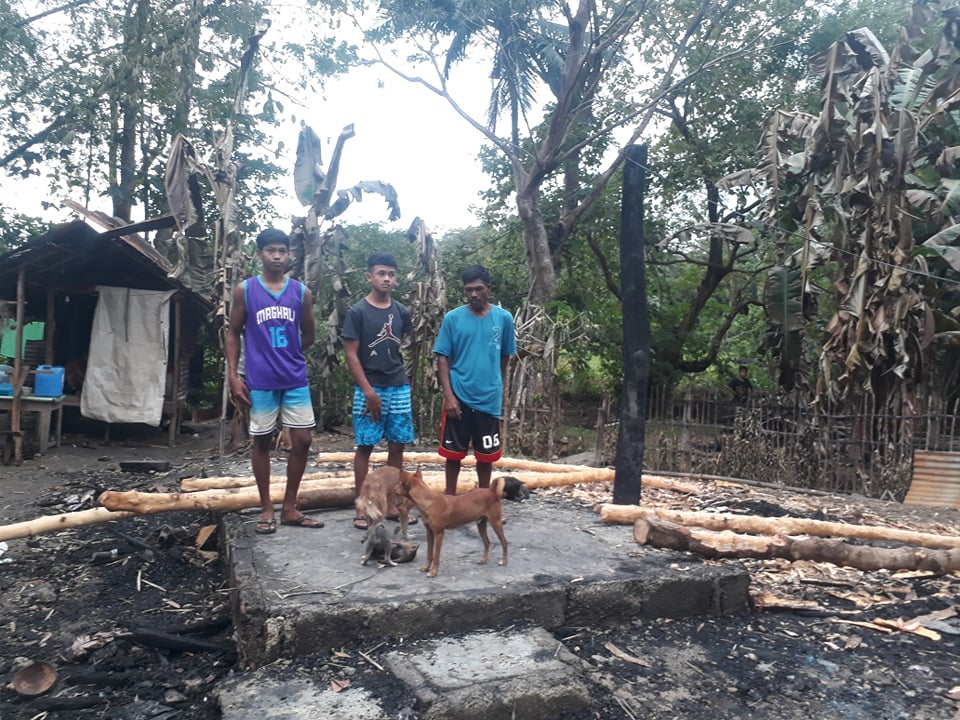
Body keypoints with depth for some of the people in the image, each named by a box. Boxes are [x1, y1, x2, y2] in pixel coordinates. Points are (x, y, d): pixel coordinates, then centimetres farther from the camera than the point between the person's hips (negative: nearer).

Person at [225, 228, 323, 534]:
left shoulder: (301, 292, 3)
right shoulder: (244, 290, -1)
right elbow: (233, 334, 3)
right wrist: (233, 375, -4)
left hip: (295, 380, 2)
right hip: (260, 381, -2)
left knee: (302, 440, 2)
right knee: (261, 441, 7)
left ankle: (289, 508, 16)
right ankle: (267, 509, 19)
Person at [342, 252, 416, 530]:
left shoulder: (401, 312, 7)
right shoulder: (357, 312, -7)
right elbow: (351, 355, -9)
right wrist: (368, 391, -14)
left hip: (399, 388, 5)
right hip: (369, 389, -5)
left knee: (397, 446, 7)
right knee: (365, 446, 1)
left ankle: (392, 505, 18)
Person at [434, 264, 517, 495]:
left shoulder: (504, 318, 0)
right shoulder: (452, 318, -4)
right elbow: (442, 358, -3)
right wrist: (448, 394, -11)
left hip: (489, 399, 1)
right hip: (458, 397, -1)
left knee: (486, 454, 12)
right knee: (454, 452, 9)